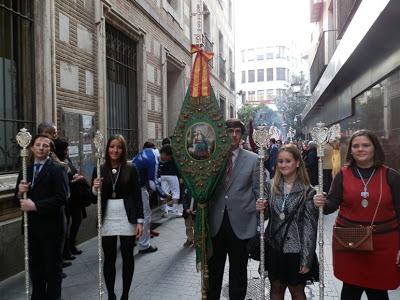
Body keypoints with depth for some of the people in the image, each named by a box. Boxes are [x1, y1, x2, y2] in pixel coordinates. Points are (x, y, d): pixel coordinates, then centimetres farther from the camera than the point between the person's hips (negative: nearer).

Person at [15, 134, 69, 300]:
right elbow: (18, 199, 13)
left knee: (53, 267, 7)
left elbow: (61, 198, -18)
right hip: (31, 227, 6)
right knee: (35, 267, 17)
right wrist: (20, 192, -8)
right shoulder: (25, 170, 12)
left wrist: (36, 205, -22)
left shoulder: (57, 170, -8)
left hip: (51, 227, -5)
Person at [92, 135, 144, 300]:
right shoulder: (100, 170, 3)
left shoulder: (130, 169, -2)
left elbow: (137, 196, -1)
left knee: (127, 257, 8)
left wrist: (140, 220, -6)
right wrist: (95, 188, -15)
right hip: (107, 219, 1)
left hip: (127, 218, -1)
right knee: (109, 258, 9)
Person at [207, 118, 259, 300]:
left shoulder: (253, 159, 1)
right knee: (213, 270, 15)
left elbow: (258, 191, 2)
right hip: (215, 223, 1)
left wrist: (259, 218, -2)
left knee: (238, 270, 15)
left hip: (240, 223, -1)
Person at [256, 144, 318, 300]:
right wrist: (260, 209, -11)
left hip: (296, 250, -4)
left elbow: (310, 225, -11)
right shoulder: (271, 186, 2)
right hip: (275, 248, 4)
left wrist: (307, 259, -12)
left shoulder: (307, 191, -11)